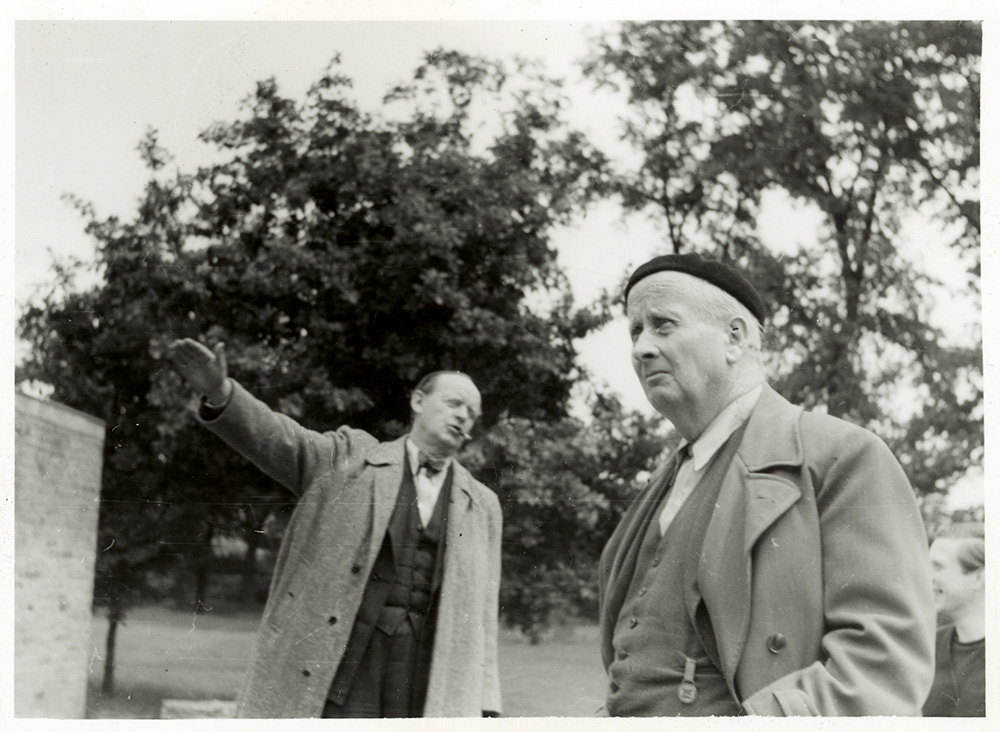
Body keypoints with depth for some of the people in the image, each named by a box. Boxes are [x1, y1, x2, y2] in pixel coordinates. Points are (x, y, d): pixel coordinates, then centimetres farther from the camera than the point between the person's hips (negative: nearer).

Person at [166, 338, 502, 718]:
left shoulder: (481, 504, 15)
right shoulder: (351, 459, 9)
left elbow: (479, 611, 12)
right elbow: (278, 439, -7)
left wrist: (482, 705, 5)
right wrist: (220, 393, -26)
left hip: (423, 693, 2)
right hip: (334, 678, -2)